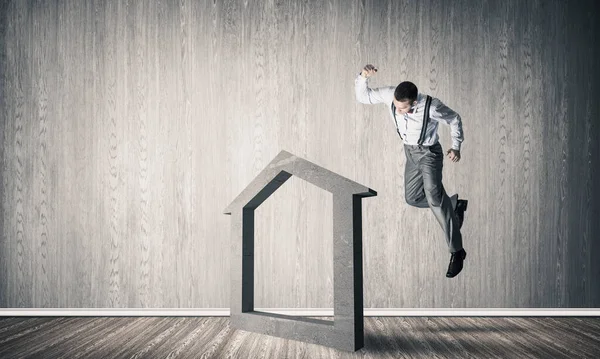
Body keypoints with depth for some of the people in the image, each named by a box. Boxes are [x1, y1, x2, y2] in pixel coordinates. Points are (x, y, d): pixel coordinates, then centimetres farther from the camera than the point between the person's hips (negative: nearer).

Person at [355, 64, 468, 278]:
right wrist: (363, 76, -30)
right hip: (410, 152, 6)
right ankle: (455, 205, 34)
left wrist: (456, 147, -16)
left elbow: (454, 119, -12)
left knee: (434, 197, -22)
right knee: (412, 198, 12)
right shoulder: (389, 95, -21)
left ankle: (457, 252, -16)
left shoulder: (431, 107, -31)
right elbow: (362, 97, -11)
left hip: (429, 153, -6)